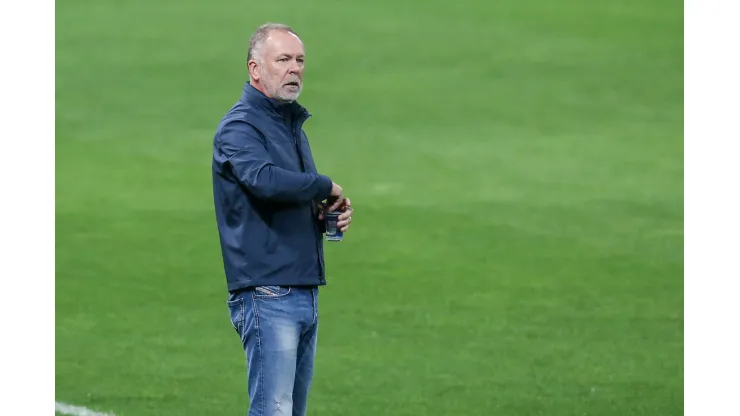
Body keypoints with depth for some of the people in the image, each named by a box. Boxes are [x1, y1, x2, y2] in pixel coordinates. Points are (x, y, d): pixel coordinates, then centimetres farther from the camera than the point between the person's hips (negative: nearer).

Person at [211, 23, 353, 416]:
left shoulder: (293, 125, 20)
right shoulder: (239, 127, -9)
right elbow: (266, 180, -30)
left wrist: (331, 214, 6)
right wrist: (326, 188, -14)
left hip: (306, 294, 9)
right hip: (267, 295, -9)